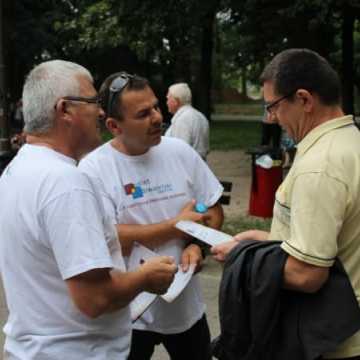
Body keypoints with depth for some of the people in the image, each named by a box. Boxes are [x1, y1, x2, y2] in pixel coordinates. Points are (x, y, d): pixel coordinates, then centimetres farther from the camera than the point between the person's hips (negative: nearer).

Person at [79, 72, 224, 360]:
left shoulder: (181, 152, 0)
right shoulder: (93, 169, -14)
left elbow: (213, 209, 7)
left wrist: (196, 245, -14)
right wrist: (178, 225, -15)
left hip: (186, 304, 5)